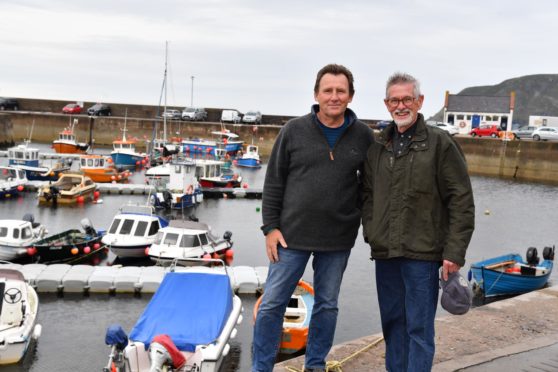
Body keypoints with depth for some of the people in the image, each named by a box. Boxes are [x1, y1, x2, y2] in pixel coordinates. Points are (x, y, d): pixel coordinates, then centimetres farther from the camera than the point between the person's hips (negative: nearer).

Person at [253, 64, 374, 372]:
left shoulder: (363, 136, 1)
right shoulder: (294, 131, -3)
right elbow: (274, 182, 0)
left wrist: (362, 220, 5)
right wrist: (270, 227, -5)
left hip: (338, 240, 2)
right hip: (292, 234, -1)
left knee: (327, 305, 13)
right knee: (272, 304, 2)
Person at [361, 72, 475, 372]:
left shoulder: (440, 143, -5)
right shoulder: (377, 147, 10)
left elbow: (462, 201, -7)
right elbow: (368, 195, 20)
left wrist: (454, 252, -12)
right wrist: (371, 233, 9)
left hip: (423, 254, -5)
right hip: (385, 253, 5)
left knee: (419, 329, 1)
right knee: (392, 324, 16)